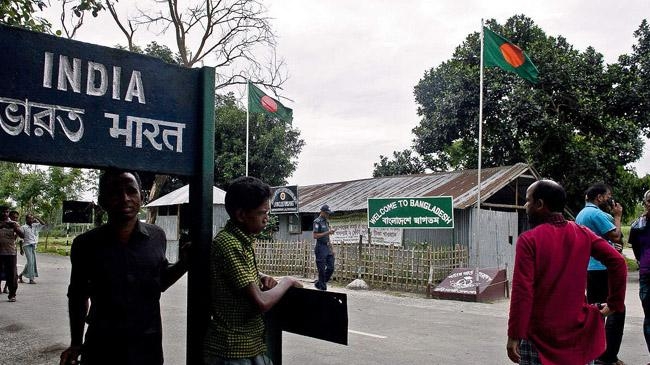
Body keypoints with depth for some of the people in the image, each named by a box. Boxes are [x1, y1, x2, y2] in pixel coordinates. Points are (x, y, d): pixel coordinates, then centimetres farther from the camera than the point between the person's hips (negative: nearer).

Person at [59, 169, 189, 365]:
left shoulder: (156, 237, -5)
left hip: (148, 348, 1)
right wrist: (76, 343, 5)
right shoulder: (86, 244, -9)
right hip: (101, 349, -1)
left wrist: (184, 263, -8)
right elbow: (78, 295, 5)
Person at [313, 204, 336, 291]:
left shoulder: (326, 222, 16)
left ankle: (319, 284, 21)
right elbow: (315, 236, -16)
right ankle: (322, 287, 6)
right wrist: (327, 232, -21)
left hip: (327, 248, 8)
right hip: (321, 248, -8)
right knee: (322, 270, -3)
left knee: (331, 268, 6)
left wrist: (331, 248, 16)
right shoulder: (317, 222, -9)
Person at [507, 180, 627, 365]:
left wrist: (514, 335, -14)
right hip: (578, 331, 4)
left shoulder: (529, 240, -14)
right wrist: (614, 303, 6)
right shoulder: (583, 234, 1)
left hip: (539, 336, -4)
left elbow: (522, 291, -18)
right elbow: (618, 262, -4)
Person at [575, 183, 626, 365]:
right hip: (603, 268, -10)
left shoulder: (581, 214, 16)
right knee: (617, 309, -4)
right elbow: (616, 235, -16)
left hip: (589, 268, 10)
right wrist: (617, 216, -4)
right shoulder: (596, 214, -15)